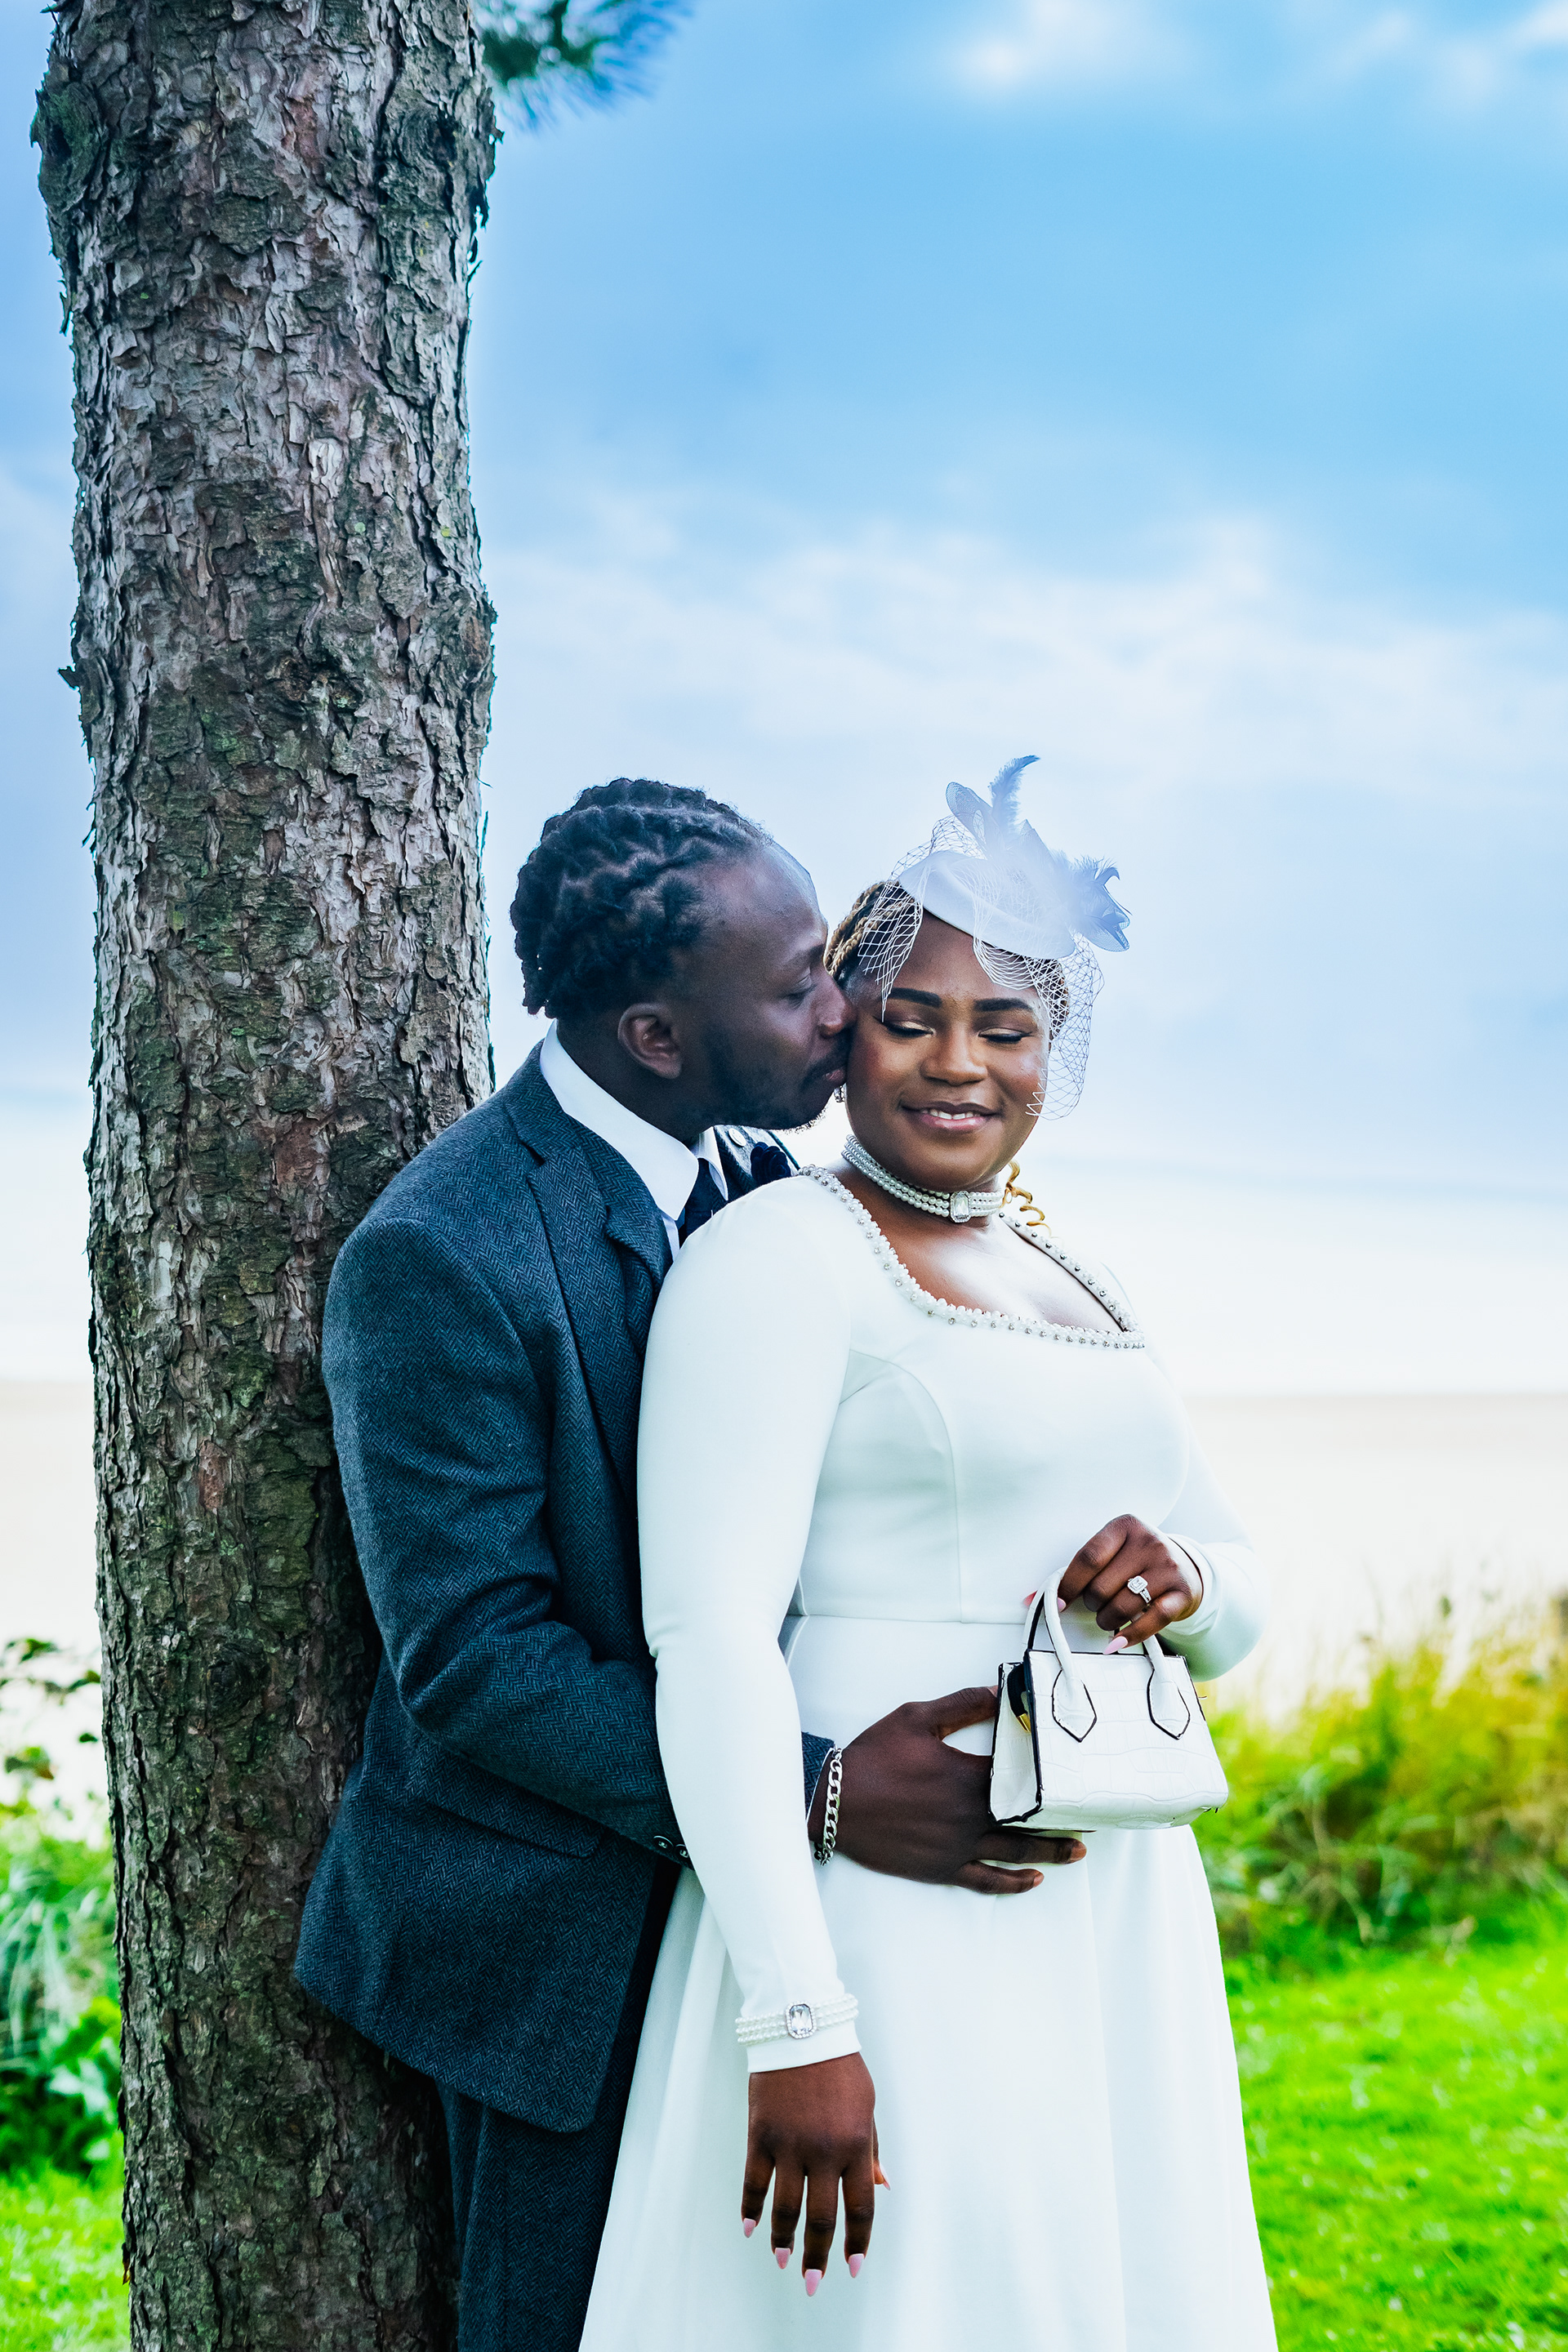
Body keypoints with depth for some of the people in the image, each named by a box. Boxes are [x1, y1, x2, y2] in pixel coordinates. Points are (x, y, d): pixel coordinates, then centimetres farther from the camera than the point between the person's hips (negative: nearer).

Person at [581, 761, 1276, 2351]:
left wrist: (1180, 1577, -7)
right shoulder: (776, 1258, -9)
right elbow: (711, 1639, -18)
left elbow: (1242, 1606, 18)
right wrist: (794, 2023, -24)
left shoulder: (1076, 1288, 15)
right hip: (884, 1914, -7)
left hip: (1113, 1917, 8)